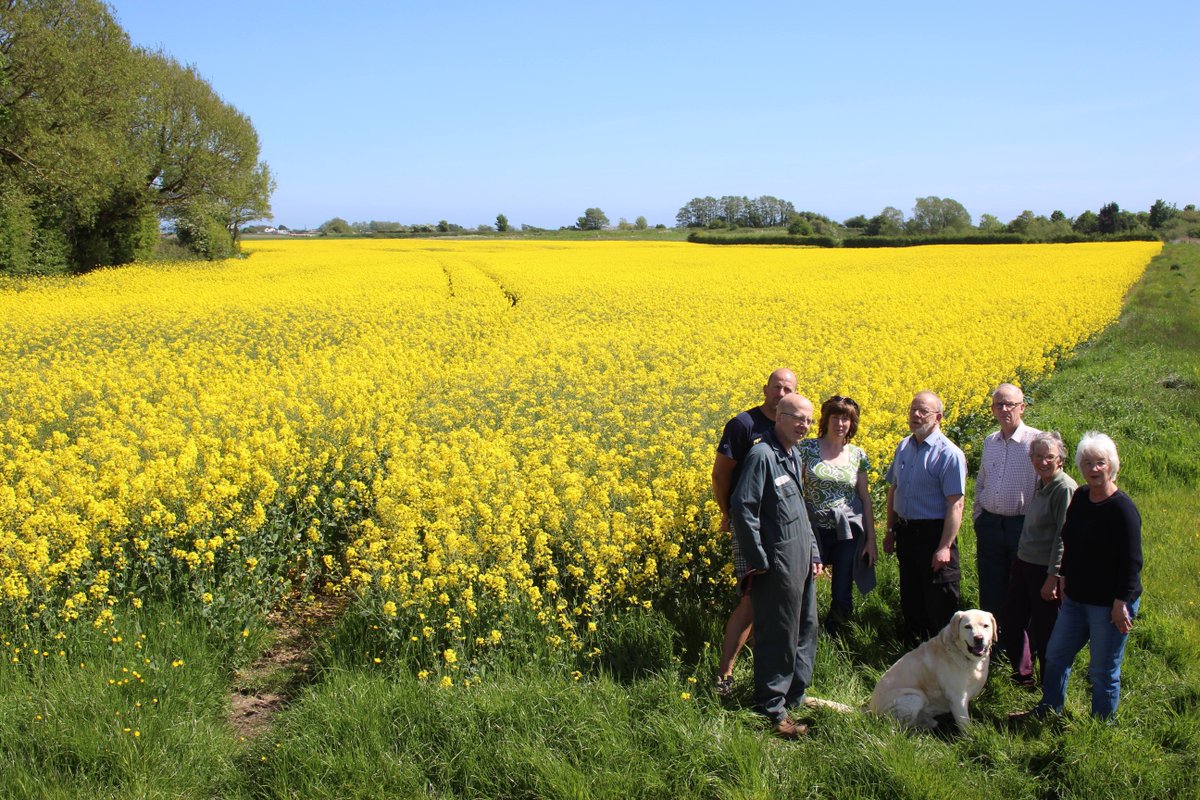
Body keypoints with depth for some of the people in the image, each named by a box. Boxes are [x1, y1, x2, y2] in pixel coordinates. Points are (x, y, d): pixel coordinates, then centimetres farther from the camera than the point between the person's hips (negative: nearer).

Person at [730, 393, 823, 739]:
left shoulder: (795, 455, 12)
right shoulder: (762, 455, -17)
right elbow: (742, 509, -21)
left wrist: (813, 552, 17)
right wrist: (757, 562, -18)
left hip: (801, 562, 9)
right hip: (777, 565, -9)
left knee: (804, 632, 18)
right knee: (777, 637, -1)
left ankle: (796, 698, 32)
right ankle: (771, 711, 10)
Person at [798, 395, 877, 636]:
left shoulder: (857, 454, 5)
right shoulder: (807, 448, -3)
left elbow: (865, 498, 9)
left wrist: (871, 539, 6)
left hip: (848, 532, 2)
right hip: (815, 530, -2)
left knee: (843, 598, 1)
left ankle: (831, 637, 29)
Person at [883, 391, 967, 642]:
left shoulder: (949, 454, -14)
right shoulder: (904, 446, 8)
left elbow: (955, 504, -17)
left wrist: (945, 547, -21)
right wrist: (890, 531, 16)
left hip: (933, 534, -7)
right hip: (905, 533, 7)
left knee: (940, 602, 2)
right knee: (910, 594, 16)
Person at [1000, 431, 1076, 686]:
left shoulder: (1065, 488, -17)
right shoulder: (1040, 483, 8)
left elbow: (1064, 537, -19)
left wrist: (1053, 577, -19)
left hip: (1047, 570, -9)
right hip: (1023, 564, 9)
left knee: (1045, 630, 4)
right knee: (1009, 619, 16)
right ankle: (1022, 675, 33)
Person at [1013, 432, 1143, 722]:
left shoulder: (1122, 509, -18)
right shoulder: (1080, 497, 4)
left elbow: (1132, 562, -18)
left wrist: (1121, 603, -19)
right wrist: (1064, 577, 18)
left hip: (1110, 603, -8)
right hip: (1076, 598, 8)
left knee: (1103, 670, 5)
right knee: (1056, 655, 18)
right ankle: (1047, 711, 35)